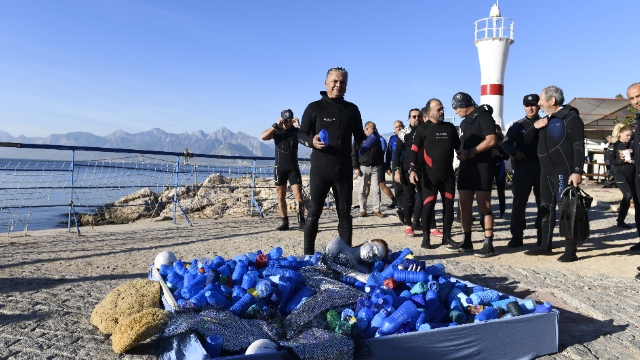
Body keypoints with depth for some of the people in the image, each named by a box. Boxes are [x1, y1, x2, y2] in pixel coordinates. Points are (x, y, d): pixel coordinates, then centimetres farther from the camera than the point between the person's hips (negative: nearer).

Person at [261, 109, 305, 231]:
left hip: (293, 168, -1)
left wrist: (299, 126, -20)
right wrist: (276, 125, -21)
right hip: (279, 168, 1)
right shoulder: (276, 130, 3)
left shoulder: (296, 131, 2)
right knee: (281, 196, 4)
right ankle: (285, 222, 12)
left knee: (298, 195, -8)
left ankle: (302, 222, -7)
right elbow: (263, 137, -15)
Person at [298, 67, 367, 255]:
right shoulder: (314, 108, 1)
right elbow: (301, 134, 2)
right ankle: (308, 253, 9)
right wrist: (312, 141, -19)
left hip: (344, 169, 3)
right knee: (314, 211, 1)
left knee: (345, 212, 9)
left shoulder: (352, 109, 10)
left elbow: (359, 136, 17)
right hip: (320, 169, -3)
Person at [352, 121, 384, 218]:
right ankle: (363, 210, 9)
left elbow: (381, 153, 17)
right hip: (363, 167, -2)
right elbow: (353, 154, -2)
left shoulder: (377, 139, 11)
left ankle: (376, 210, 9)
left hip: (376, 167, 3)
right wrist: (355, 167, -9)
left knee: (376, 189, 1)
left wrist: (382, 166, 11)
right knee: (362, 190, 1)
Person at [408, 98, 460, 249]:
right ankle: (426, 238, 4)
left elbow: (458, 148, 18)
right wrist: (412, 170, -14)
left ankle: (447, 236, 17)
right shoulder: (423, 129, -1)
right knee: (428, 205, -4)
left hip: (448, 174, 4)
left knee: (448, 205, 6)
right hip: (430, 174, -4)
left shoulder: (450, 128, 11)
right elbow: (414, 151, -4)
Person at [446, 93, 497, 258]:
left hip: (481, 167, -8)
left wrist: (470, 152, -19)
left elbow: (491, 140, -18)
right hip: (466, 167, 9)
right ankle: (467, 242, 14)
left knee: (483, 205, -7)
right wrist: (461, 153, 3)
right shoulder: (464, 121, 18)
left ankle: (488, 244, -2)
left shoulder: (483, 116, -8)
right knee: (464, 204, 7)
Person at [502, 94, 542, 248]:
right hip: (523, 166, -1)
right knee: (519, 202, -3)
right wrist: (515, 152, -17)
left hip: (542, 167, 1)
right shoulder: (518, 125, 7)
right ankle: (517, 236, 1)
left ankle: (542, 236, 16)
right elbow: (506, 143, 0)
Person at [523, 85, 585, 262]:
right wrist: (535, 126, -2)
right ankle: (545, 246, 20)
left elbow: (579, 146, -15)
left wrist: (577, 171, -23)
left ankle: (570, 251, 0)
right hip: (547, 171, 9)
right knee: (546, 208, 11)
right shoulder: (546, 119, 17)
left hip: (564, 171, -8)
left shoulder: (570, 117, -9)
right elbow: (527, 140, 17)